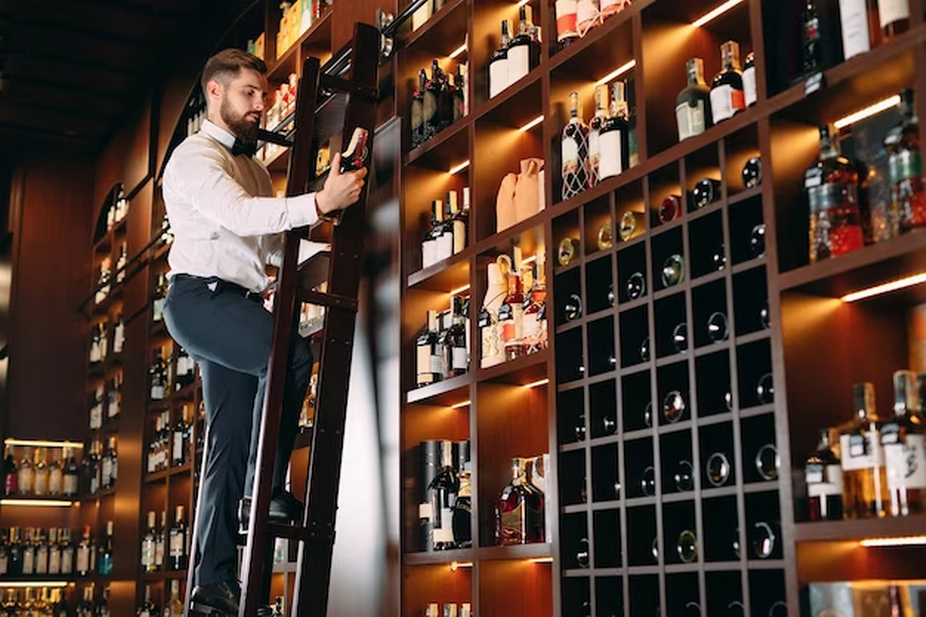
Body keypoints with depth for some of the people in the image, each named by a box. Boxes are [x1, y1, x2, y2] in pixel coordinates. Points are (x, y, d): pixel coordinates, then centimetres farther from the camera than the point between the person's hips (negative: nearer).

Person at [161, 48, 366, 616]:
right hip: (202, 297, -8)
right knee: (289, 351, -31)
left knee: (231, 445, 1)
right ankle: (265, 486, -20)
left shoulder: (254, 169, 25)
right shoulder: (196, 156, -3)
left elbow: (275, 245, 19)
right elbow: (239, 215, -23)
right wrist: (319, 202, -31)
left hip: (240, 310, 8)